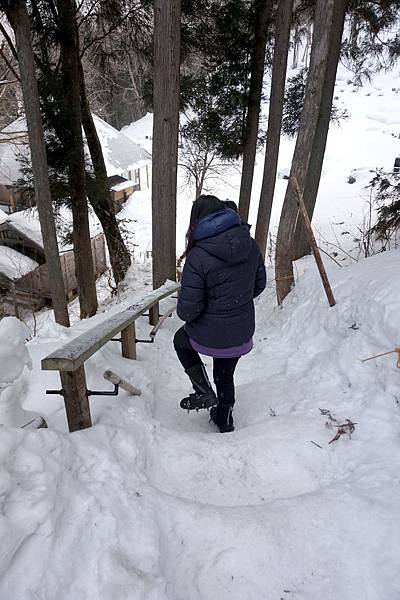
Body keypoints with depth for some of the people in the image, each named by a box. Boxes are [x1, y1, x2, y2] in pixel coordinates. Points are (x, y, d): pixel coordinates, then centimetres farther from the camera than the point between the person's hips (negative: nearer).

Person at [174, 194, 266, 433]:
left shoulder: (198, 256, -24)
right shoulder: (250, 245, -7)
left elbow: (189, 307, -22)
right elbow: (259, 284, 6)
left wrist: (184, 313, 1)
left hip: (210, 335, -5)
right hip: (242, 333, 5)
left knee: (181, 341, 30)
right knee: (225, 376, 29)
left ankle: (205, 393, 22)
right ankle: (224, 420, 48)